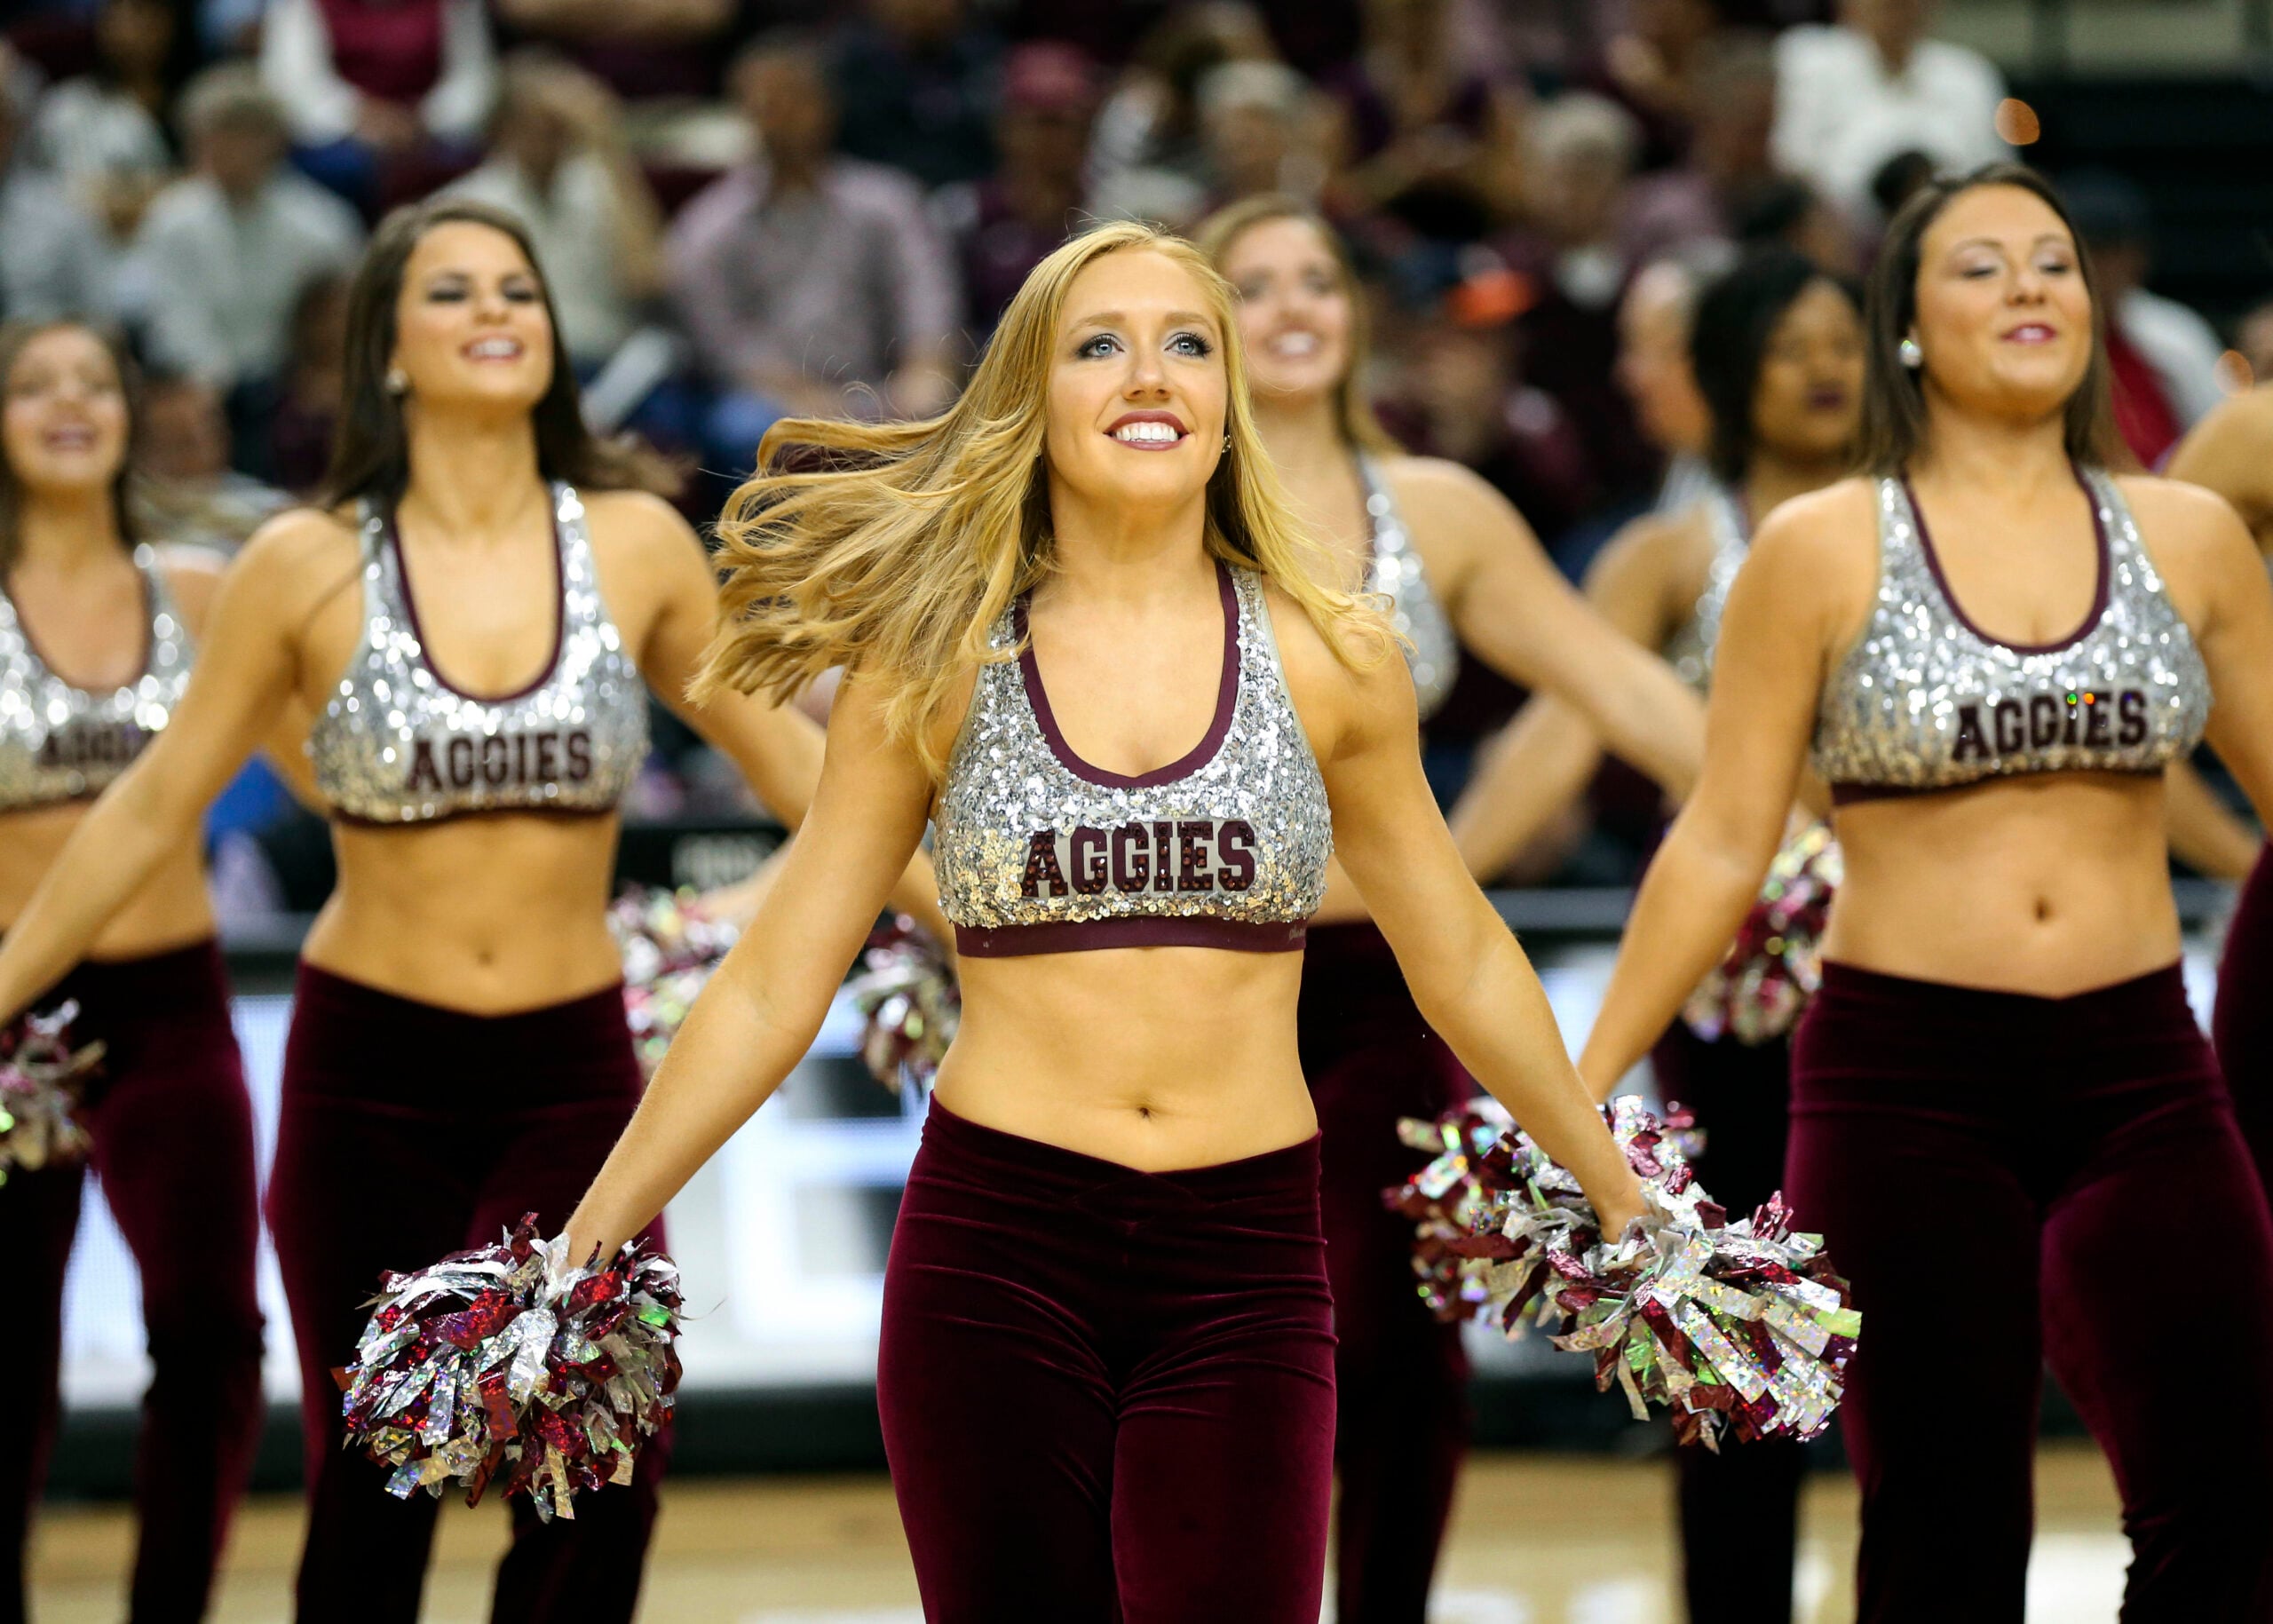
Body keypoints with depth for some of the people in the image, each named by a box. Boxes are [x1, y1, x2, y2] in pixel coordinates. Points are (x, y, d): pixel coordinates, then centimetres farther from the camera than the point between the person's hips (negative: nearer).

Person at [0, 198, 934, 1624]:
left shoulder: (635, 544, -1)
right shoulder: (307, 567, -4)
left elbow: (791, 761, 8)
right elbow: (156, 808, 3)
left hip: (572, 1074, 0)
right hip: (370, 1076, 0)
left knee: (605, 1479, -15)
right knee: (371, 1495, 7)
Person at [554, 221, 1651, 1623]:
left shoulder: (1328, 661, 4)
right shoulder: (936, 663, 1)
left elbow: (1461, 957, 16)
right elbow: (773, 988, 6)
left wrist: (1625, 1203, 21)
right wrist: (584, 1244, 4)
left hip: (1247, 1259, 0)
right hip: (993, 1247, 0)